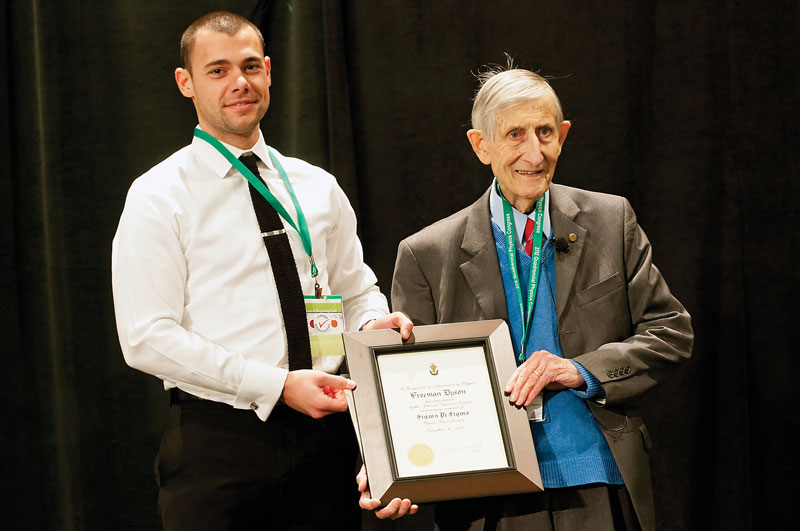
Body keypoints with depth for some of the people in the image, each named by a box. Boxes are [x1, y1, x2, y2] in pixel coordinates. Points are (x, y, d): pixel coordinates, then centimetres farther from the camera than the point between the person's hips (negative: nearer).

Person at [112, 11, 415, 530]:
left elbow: (356, 288, 20)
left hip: (324, 430, 4)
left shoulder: (318, 188, 12)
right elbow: (148, 339, -12)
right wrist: (278, 385, -17)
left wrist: (375, 323, -6)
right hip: (216, 443, -4)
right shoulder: (159, 198, -4)